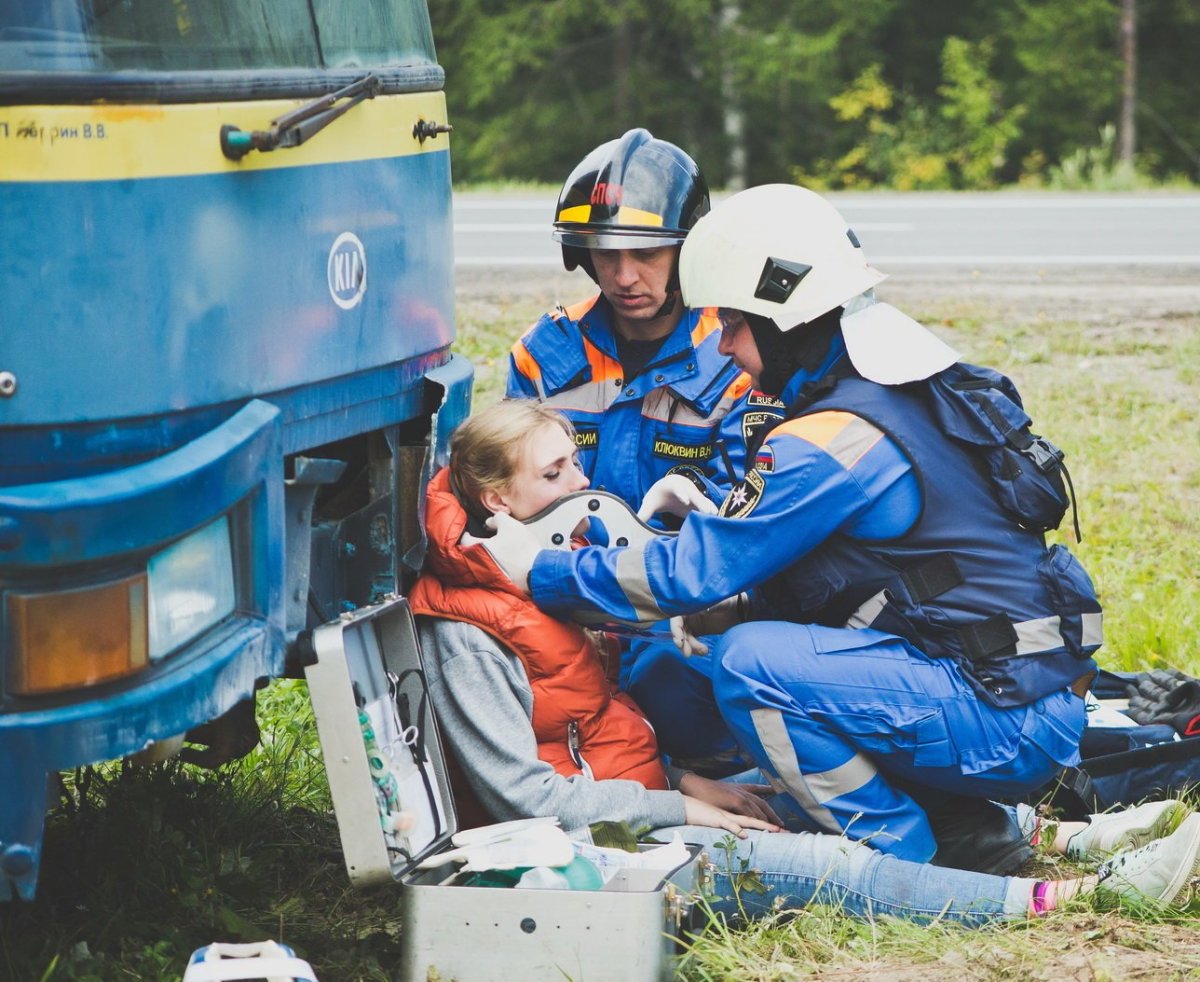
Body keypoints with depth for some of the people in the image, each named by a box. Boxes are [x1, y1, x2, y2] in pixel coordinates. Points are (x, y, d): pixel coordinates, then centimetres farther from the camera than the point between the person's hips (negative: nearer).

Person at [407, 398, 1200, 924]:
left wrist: (686, 779, 4)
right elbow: (525, 796, -21)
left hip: (644, 794, 10)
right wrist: (678, 807, -17)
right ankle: (1070, 895, -24)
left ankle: (1064, 836, -2)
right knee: (824, 868, -20)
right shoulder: (465, 634, -17)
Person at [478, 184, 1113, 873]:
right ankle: (971, 826, 12)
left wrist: (539, 572, -3)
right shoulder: (925, 389, 12)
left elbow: (695, 573, -13)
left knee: (750, 663, -18)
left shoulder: (835, 440, -17)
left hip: (1002, 726, -10)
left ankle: (904, 859, -4)